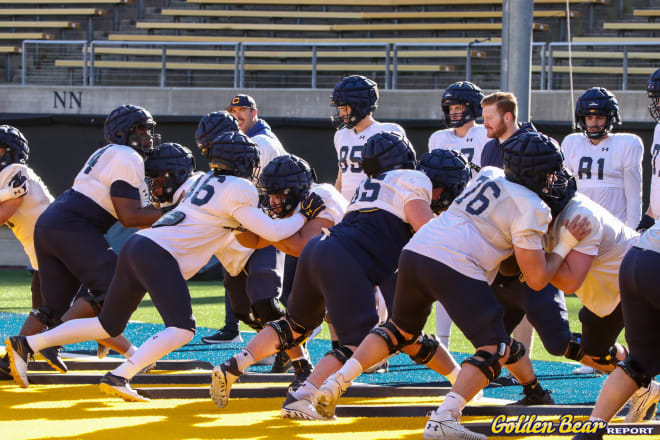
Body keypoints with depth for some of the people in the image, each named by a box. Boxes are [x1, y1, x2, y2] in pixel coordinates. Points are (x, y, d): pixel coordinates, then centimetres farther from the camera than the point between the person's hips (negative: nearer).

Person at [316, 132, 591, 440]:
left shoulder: (488, 174, 20)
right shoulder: (531, 209, 0)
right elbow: (537, 279, -1)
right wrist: (565, 245, 12)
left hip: (415, 252, 7)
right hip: (456, 267, -7)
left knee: (401, 330, 29)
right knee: (496, 349, 1)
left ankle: (336, 383, 18)